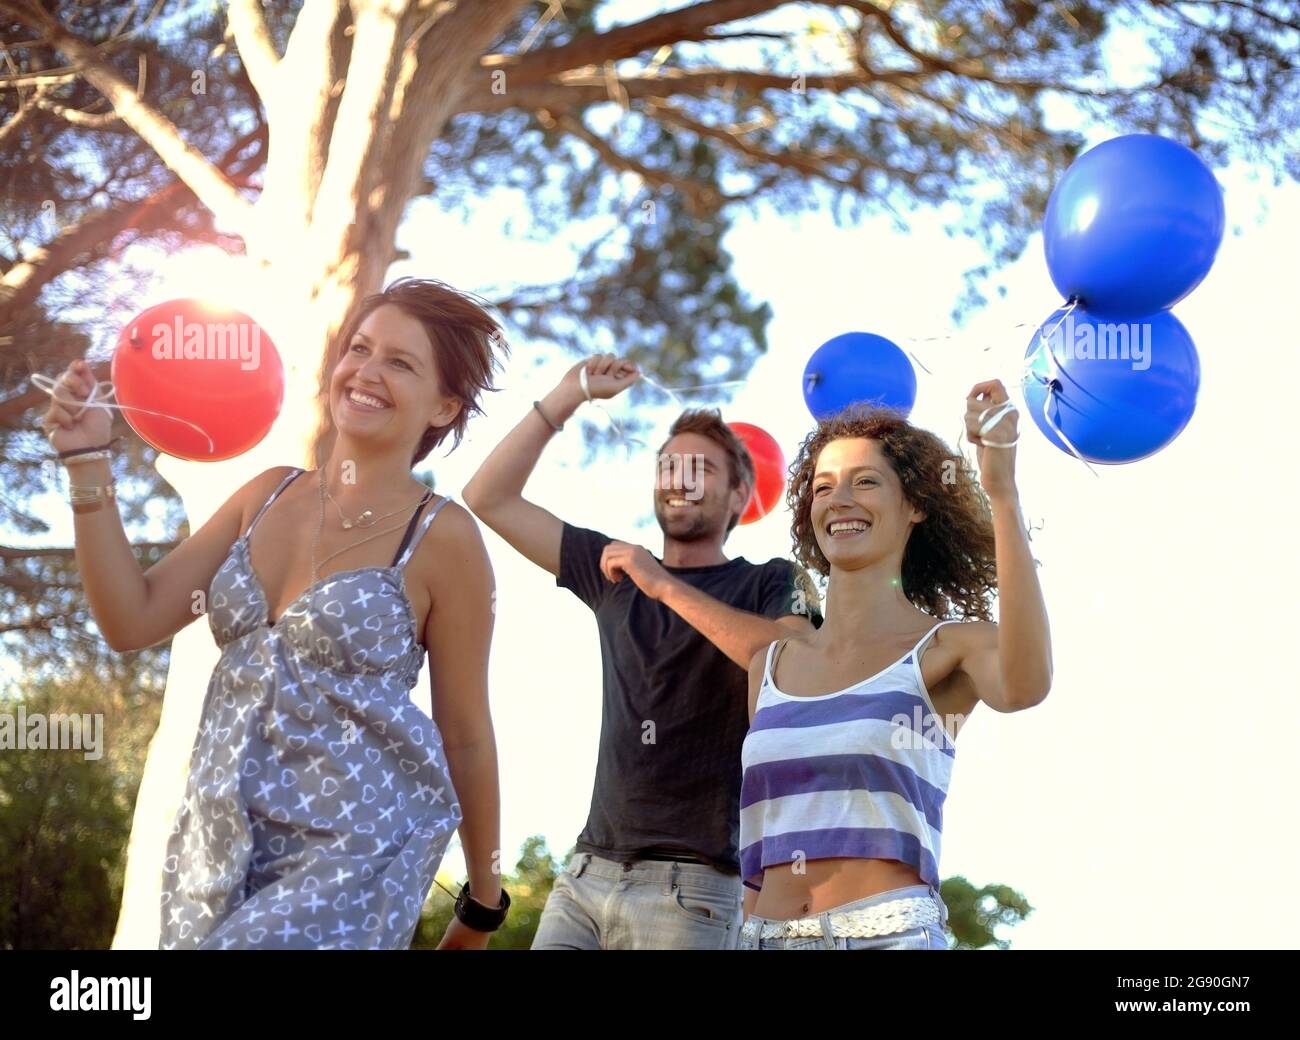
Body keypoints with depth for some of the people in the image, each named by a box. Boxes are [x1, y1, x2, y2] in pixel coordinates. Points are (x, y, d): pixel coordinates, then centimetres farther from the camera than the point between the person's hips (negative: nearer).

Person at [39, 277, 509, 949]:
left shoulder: (441, 537, -7)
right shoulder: (269, 495, 8)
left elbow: (465, 735, -1)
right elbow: (131, 622, 4)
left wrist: (484, 902, 6)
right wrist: (87, 461, -3)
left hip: (354, 855, -6)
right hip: (217, 845, 6)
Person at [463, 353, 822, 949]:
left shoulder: (770, 584, 3)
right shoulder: (616, 572, 16)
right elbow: (489, 499, 16)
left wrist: (668, 588, -17)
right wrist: (570, 396, 11)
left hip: (692, 883, -4)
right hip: (588, 871, 4)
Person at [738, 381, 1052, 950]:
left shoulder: (952, 648, 0)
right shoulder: (770, 664, 13)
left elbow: (1023, 686, -23)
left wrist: (1001, 491, -28)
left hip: (887, 932, -4)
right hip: (765, 934, 4)